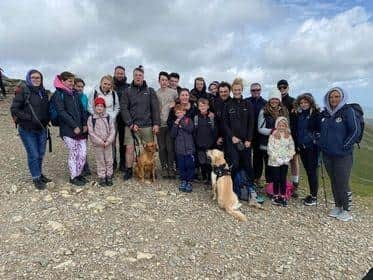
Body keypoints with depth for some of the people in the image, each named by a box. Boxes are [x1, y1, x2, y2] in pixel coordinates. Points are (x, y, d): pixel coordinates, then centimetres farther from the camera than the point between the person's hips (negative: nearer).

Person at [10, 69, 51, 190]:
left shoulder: (43, 92, 8)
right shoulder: (23, 91, -9)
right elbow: (14, 109, -12)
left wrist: (46, 120, 3)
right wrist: (30, 118, -20)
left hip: (42, 129, 5)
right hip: (27, 130, -5)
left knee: (41, 153, 13)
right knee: (33, 155, -1)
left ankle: (39, 174, 32)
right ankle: (36, 178, 15)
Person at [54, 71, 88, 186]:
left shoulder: (75, 94, 15)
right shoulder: (58, 94, -5)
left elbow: (82, 109, 14)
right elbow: (61, 112, -13)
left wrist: (85, 124, 3)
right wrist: (74, 126, -15)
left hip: (80, 129, 6)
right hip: (68, 130, -6)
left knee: (83, 153, 5)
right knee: (73, 154, 1)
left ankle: (78, 174, 23)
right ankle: (73, 177, 17)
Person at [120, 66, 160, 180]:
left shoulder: (150, 91, 8)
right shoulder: (127, 91, 7)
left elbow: (155, 108, 3)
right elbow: (123, 108, 0)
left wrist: (156, 123, -7)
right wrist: (130, 124, -10)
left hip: (147, 126, 0)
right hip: (131, 126, 0)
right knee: (129, 148, 0)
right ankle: (128, 171, 15)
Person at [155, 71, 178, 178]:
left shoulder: (174, 92, 5)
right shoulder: (155, 93, 7)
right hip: (159, 124, 1)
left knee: (170, 147, 1)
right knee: (162, 147, 6)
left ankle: (171, 167, 12)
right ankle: (164, 167, 17)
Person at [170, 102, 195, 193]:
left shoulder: (188, 120, 4)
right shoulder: (174, 122, 10)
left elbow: (190, 129, -13)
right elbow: (173, 135, 0)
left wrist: (181, 124, -13)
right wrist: (176, 124, -11)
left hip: (189, 148, -2)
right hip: (179, 149, 2)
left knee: (189, 165, 1)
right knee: (181, 166, 8)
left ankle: (189, 182, 12)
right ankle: (183, 181, 22)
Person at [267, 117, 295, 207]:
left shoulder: (288, 136, 6)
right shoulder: (273, 136, -6)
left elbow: (291, 147, 7)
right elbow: (270, 149, -11)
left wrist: (288, 157, -6)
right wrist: (277, 158, -15)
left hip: (285, 162, 3)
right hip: (275, 162, -3)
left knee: (283, 179, 6)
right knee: (276, 179, 3)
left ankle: (283, 197, 16)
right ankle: (275, 196, 16)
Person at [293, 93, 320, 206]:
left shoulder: (316, 114, -5)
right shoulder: (298, 115, 12)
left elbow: (320, 129, -10)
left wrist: (316, 140, -17)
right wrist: (297, 145, 10)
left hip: (312, 147, -6)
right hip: (302, 147, 6)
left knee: (312, 171, -2)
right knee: (308, 170, 12)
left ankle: (314, 196, 7)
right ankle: (311, 194, 23)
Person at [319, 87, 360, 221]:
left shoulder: (348, 111, -7)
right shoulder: (324, 113, 8)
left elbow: (356, 131, -9)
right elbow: (320, 130, 22)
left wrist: (345, 146, -11)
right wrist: (322, 143, 11)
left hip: (343, 155, -5)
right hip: (327, 154, 5)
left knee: (342, 183, -2)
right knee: (333, 182, 14)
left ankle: (346, 210, 15)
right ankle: (337, 206, 28)